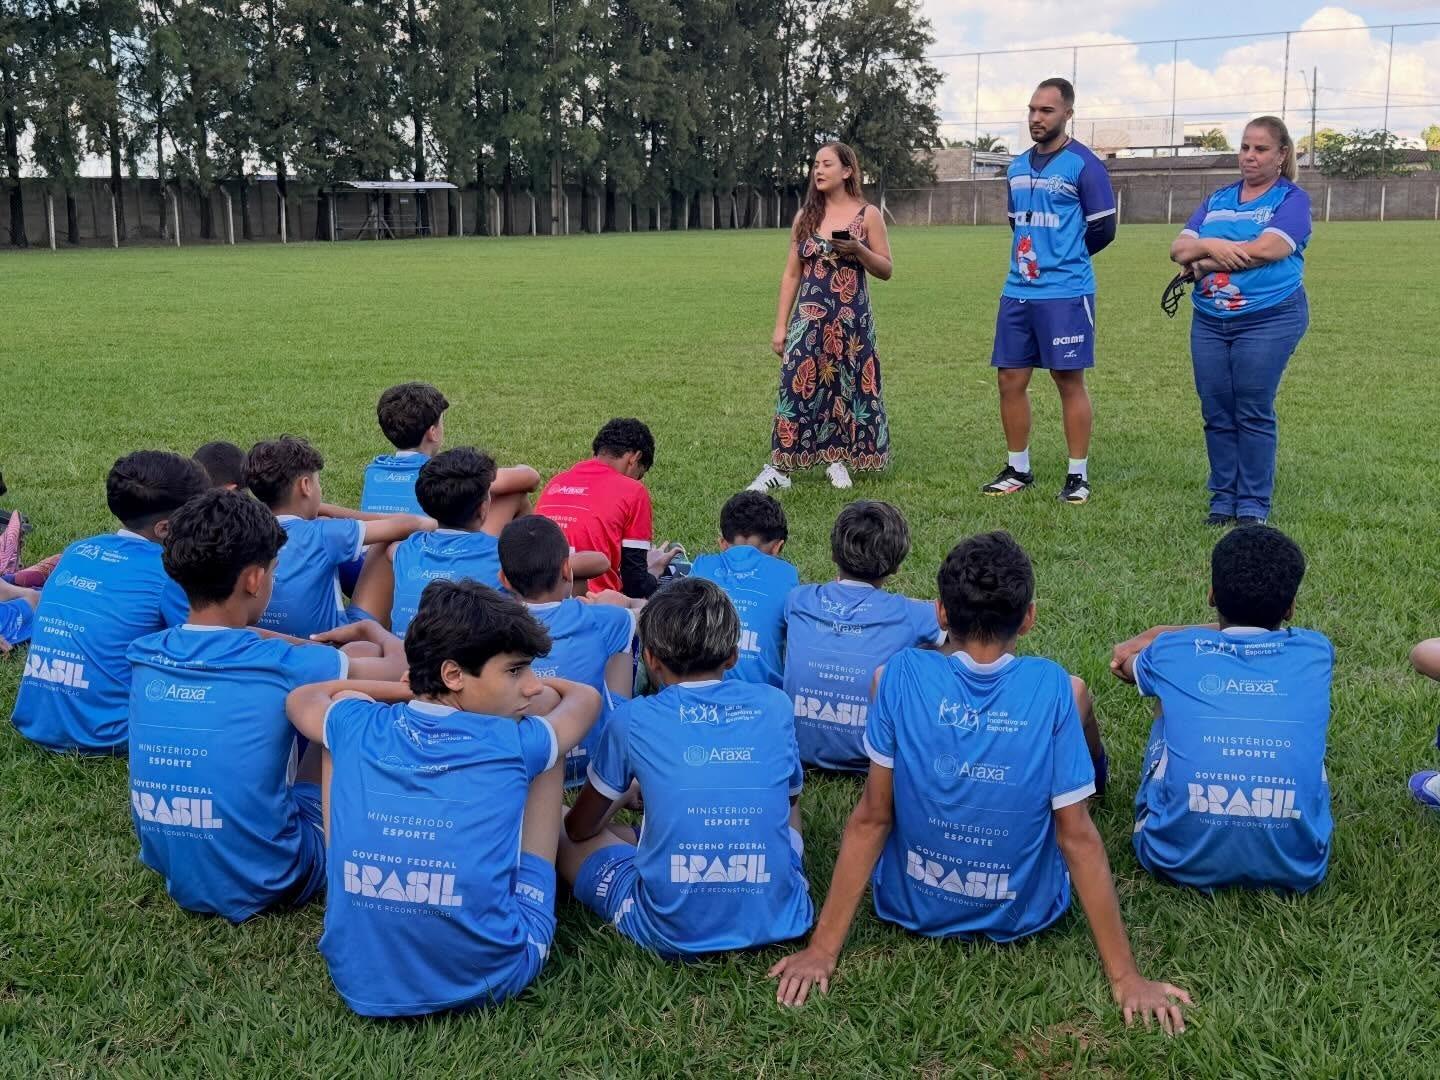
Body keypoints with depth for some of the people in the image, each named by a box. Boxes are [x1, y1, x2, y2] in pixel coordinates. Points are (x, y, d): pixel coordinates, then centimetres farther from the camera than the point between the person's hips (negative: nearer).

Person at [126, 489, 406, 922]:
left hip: (175, 877, 6)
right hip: (269, 882, -6)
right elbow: (399, 666, -2)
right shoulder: (285, 668, -20)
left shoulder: (142, 655, -5)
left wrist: (318, 645, 20)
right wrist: (369, 630, 18)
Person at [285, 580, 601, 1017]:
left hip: (356, 976, 3)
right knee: (546, 705, 6)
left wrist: (414, 687, 22)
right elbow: (587, 697, 13)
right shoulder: (514, 744, -13)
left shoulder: (358, 728, -7)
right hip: (490, 977, -2)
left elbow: (300, 697, 21)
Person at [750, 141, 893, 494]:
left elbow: (887, 270, 2)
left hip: (852, 318, -1)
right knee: (796, 386, -6)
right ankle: (779, 467, -4)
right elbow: (791, 274, 10)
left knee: (848, 386, 3)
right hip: (809, 316, 2)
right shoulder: (805, 217, 9)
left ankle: (839, 460, 18)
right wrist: (780, 326, 5)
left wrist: (857, 249, -16)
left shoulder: (867, 215, 2)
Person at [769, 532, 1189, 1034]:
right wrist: (1126, 978, -11)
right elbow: (1078, 838, -20)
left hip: (911, 904, 0)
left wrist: (823, 949, -9)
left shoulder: (902, 675, -22)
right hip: (1024, 912, 0)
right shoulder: (1051, 687, -23)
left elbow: (870, 820, -17)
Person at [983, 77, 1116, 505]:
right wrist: (1030, 256, 13)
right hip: (1017, 291, 6)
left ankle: (1078, 475, 8)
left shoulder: (1083, 165, -6)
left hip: (1065, 292, -6)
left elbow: (1103, 229, -4)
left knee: (1069, 380, -1)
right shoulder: (1017, 167, 13)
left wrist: (1061, 260, 7)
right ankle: (1018, 469, 19)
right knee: (1010, 379, 7)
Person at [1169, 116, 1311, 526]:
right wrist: (1210, 245, -14)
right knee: (1216, 413, 5)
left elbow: (1266, 249, -16)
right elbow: (1178, 248, 8)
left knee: (1253, 414, -4)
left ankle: (1254, 504, 4)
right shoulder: (1217, 200, 17)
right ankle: (1223, 499, 13)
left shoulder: (1292, 199, 0)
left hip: (1269, 319, -5)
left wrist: (1203, 262, -7)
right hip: (1210, 321, 5)